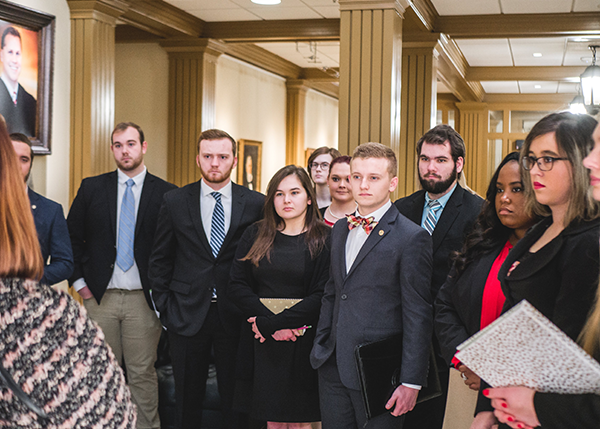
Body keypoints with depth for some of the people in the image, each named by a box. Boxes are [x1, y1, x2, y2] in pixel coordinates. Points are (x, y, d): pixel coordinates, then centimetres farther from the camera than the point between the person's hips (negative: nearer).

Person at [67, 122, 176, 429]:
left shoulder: (166, 193, 0)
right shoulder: (91, 188, 6)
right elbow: (72, 237, 9)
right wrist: (80, 282, 2)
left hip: (143, 299, -2)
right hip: (100, 296, 2)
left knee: (142, 373, 3)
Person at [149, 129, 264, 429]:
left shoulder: (256, 204, 0)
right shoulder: (174, 202, 2)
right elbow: (160, 261, 7)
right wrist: (165, 306, 1)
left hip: (234, 315, -1)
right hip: (187, 314, 1)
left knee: (235, 398, 7)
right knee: (187, 399, 11)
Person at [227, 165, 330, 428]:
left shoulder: (324, 240, -1)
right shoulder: (255, 235, 9)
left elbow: (322, 295, -9)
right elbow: (237, 285, 3)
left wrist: (275, 324, -16)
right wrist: (267, 319, -12)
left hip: (302, 344, -2)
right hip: (261, 343, 3)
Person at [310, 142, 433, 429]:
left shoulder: (412, 238, -10)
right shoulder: (340, 230, 12)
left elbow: (418, 316, -12)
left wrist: (411, 381, -14)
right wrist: (320, 346, 15)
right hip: (332, 368, 6)